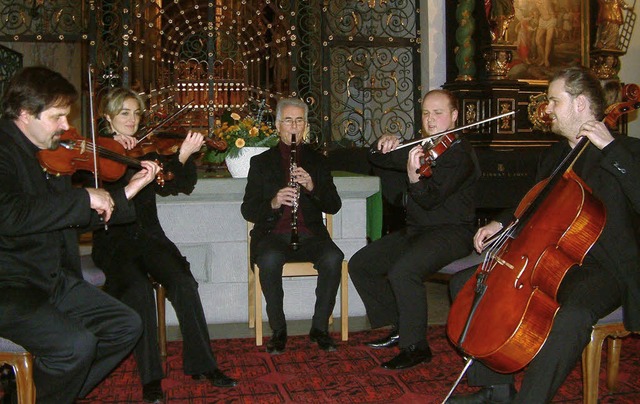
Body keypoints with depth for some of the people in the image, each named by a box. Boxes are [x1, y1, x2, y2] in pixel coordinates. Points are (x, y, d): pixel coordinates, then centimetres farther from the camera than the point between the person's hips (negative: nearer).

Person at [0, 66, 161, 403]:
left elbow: (72, 220, 19)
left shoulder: (52, 154, 11)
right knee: (76, 344, -27)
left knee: (126, 326, 3)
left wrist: (126, 192, 13)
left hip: (53, 278, 9)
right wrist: (84, 198, -26)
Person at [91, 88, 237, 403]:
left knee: (183, 281, -25)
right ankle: (150, 378, -21)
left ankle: (203, 364, -15)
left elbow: (175, 186, -1)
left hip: (148, 236, 2)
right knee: (138, 288, -31)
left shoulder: (147, 150, 14)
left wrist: (183, 157, -19)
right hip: (113, 239, -2)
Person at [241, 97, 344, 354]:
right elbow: (247, 210, 5)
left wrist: (312, 187, -11)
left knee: (333, 257, -30)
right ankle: (278, 330, -16)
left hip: (309, 234, 1)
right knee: (270, 259, -35)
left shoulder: (317, 160, 17)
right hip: (273, 235, -1)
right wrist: (273, 203, -16)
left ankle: (320, 327, -13)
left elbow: (334, 206, 8)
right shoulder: (261, 162, 13)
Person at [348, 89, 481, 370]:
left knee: (403, 271, -34)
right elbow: (377, 160, 17)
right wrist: (384, 146, -5)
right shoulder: (421, 148, 14)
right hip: (416, 230, 9)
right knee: (360, 264, 3)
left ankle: (415, 346, -17)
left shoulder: (459, 153, -11)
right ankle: (399, 328, 12)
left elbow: (431, 199, -24)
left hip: (451, 232, -9)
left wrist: (414, 179, -44)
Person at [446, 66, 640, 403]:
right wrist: (501, 223, 11)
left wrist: (611, 148, -25)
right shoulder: (556, 154, 16)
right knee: (464, 283, 0)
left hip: (600, 268, -7)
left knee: (574, 314, -40)